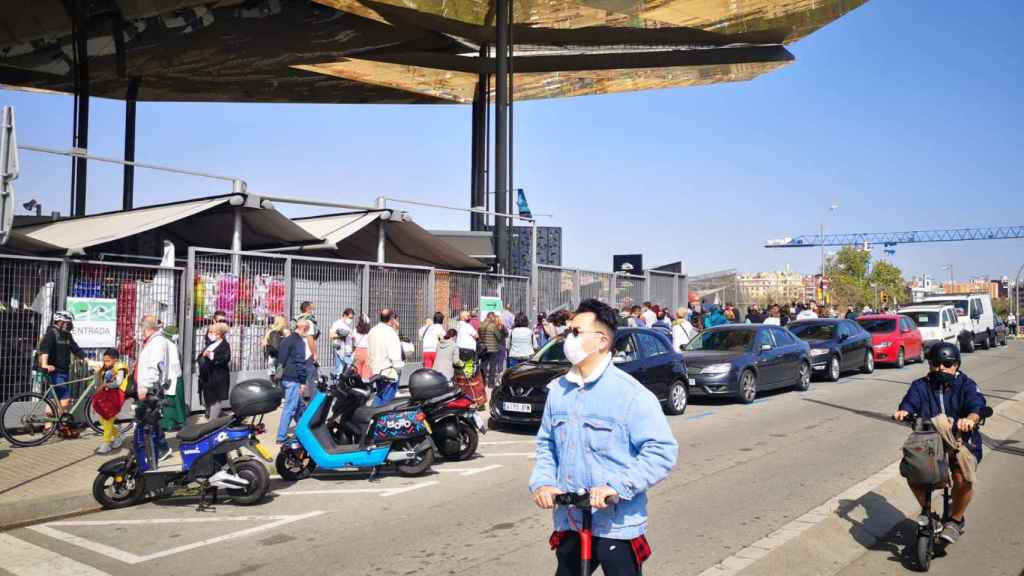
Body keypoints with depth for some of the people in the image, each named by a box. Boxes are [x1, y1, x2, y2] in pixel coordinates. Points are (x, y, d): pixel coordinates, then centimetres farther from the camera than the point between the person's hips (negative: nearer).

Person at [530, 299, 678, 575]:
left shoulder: (630, 394, -15)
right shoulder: (558, 390, 5)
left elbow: (662, 450, -18)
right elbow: (546, 443, 14)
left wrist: (618, 486, -25)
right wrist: (542, 481, -4)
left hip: (616, 525, -6)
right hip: (569, 521, 6)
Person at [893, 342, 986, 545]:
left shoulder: (966, 385, 0)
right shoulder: (921, 386, 6)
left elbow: (977, 405, -18)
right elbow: (910, 401, -11)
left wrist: (970, 419, -42)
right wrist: (903, 411, -36)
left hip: (963, 441, -2)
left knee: (962, 478, -27)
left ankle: (956, 520, 0)